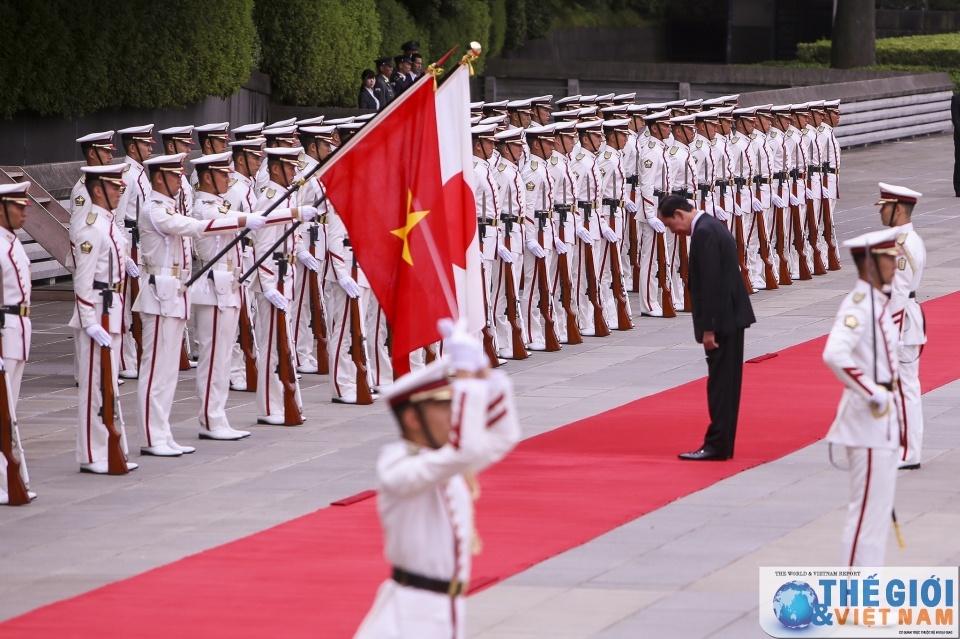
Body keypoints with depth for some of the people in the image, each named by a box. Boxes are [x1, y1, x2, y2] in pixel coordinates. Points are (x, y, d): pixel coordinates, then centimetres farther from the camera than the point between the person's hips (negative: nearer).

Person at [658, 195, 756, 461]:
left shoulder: (704, 232, -17)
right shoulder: (712, 226, 15)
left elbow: (711, 283, -22)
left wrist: (709, 328, -20)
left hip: (722, 318, -10)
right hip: (732, 315, 10)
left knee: (720, 383, -6)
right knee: (726, 382, 12)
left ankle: (716, 445, -2)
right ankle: (723, 444, 17)